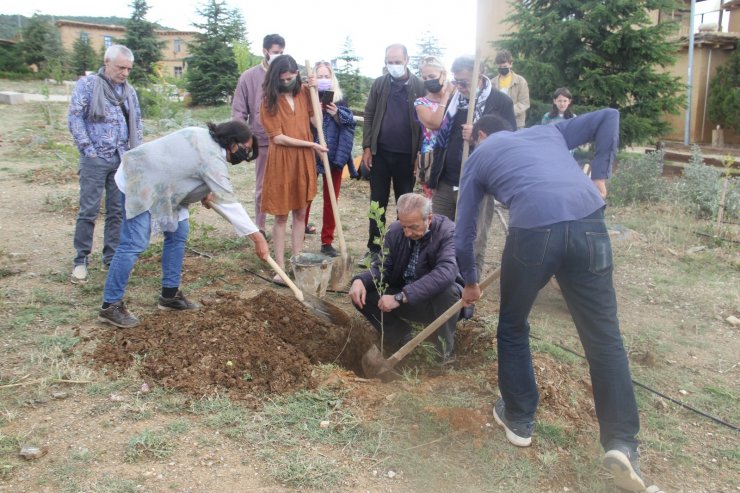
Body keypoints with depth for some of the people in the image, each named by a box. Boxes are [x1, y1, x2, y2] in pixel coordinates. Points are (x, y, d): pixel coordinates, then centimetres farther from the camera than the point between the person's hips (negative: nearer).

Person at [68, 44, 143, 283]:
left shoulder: (129, 91, 11)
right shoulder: (87, 84, -2)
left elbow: (136, 122, 18)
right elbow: (74, 117, -6)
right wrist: (88, 150, -10)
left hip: (122, 160, 4)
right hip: (95, 159, -4)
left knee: (117, 211, 8)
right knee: (89, 211, -2)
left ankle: (112, 257, 18)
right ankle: (80, 260, 7)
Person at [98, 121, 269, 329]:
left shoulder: (204, 136, 4)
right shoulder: (213, 159, -23)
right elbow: (229, 204, -24)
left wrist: (205, 191, 11)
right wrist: (258, 238, -22)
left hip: (156, 182, 11)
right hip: (139, 182, -11)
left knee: (178, 232, 9)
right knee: (134, 244, -14)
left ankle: (170, 294, 16)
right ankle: (110, 306, -7)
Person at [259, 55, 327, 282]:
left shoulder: (303, 93, 6)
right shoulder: (270, 100, -7)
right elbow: (277, 137, -13)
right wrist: (311, 144, -15)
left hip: (304, 161, 4)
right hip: (281, 161, -4)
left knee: (300, 213, 10)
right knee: (281, 216, 1)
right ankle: (280, 267, 8)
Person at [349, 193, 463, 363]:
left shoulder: (449, 232, -24)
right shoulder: (395, 231, -8)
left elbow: (446, 272, -40)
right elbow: (383, 266, -2)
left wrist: (400, 297, -45)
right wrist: (360, 280, -26)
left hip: (438, 300, -4)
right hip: (405, 301, 4)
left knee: (447, 290, -38)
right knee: (361, 293, -13)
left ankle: (446, 351, -15)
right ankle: (402, 338, 1)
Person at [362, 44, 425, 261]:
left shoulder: (419, 86, -2)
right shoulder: (379, 84, 4)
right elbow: (369, 116, 5)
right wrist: (367, 147, -2)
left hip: (406, 155, -1)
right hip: (380, 153, 2)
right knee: (378, 202, 7)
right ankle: (374, 247, 16)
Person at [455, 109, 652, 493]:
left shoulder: (478, 156, 27)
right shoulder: (548, 131, 35)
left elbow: (463, 236, 25)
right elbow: (609, 116, 25)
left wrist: (470, 282, 40)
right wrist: (600, 177, 23)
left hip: (533, 230, -2)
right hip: (588, 224, 3)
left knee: (513, 327, 21)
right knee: (604, 337, 10)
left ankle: (519, 420, 32)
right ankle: (621, 442, 6)